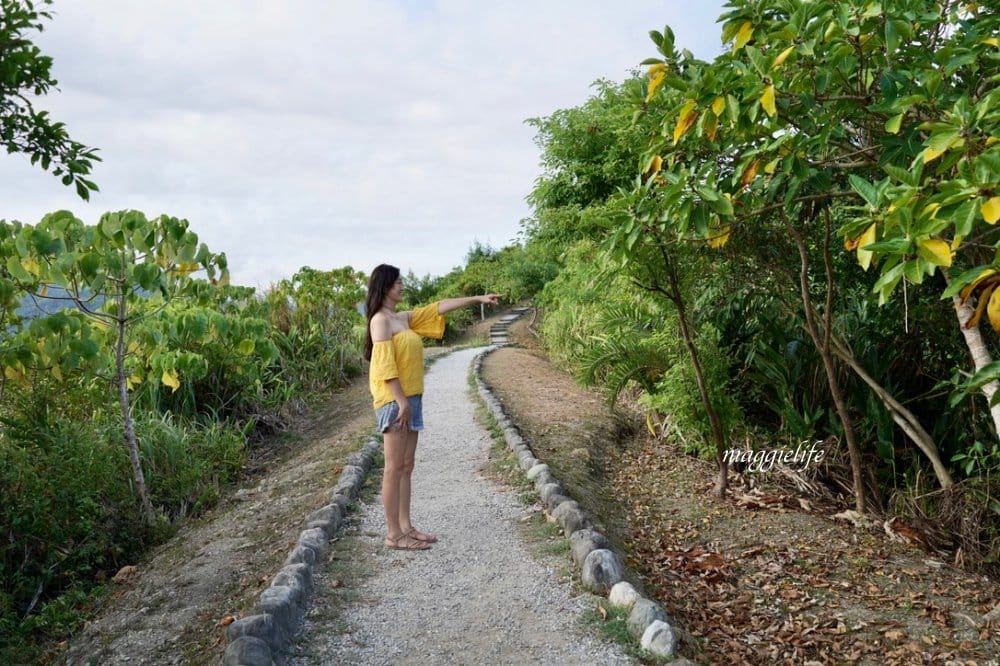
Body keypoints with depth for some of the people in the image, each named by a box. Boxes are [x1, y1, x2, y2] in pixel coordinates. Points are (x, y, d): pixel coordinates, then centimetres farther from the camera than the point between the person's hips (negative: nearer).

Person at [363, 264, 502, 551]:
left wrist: (478, 299, 19)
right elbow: (385, 365, -18)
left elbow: (438, 307, 19)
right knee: (395, 468, -5)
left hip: (411, 399, 9)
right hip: (395, 400, -9)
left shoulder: (403, 318, 15)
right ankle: (393, 534, 1)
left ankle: (406, 527, 19)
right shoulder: (381, 320, -11)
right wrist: (401, 401, -22)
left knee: (406, 467, 12)